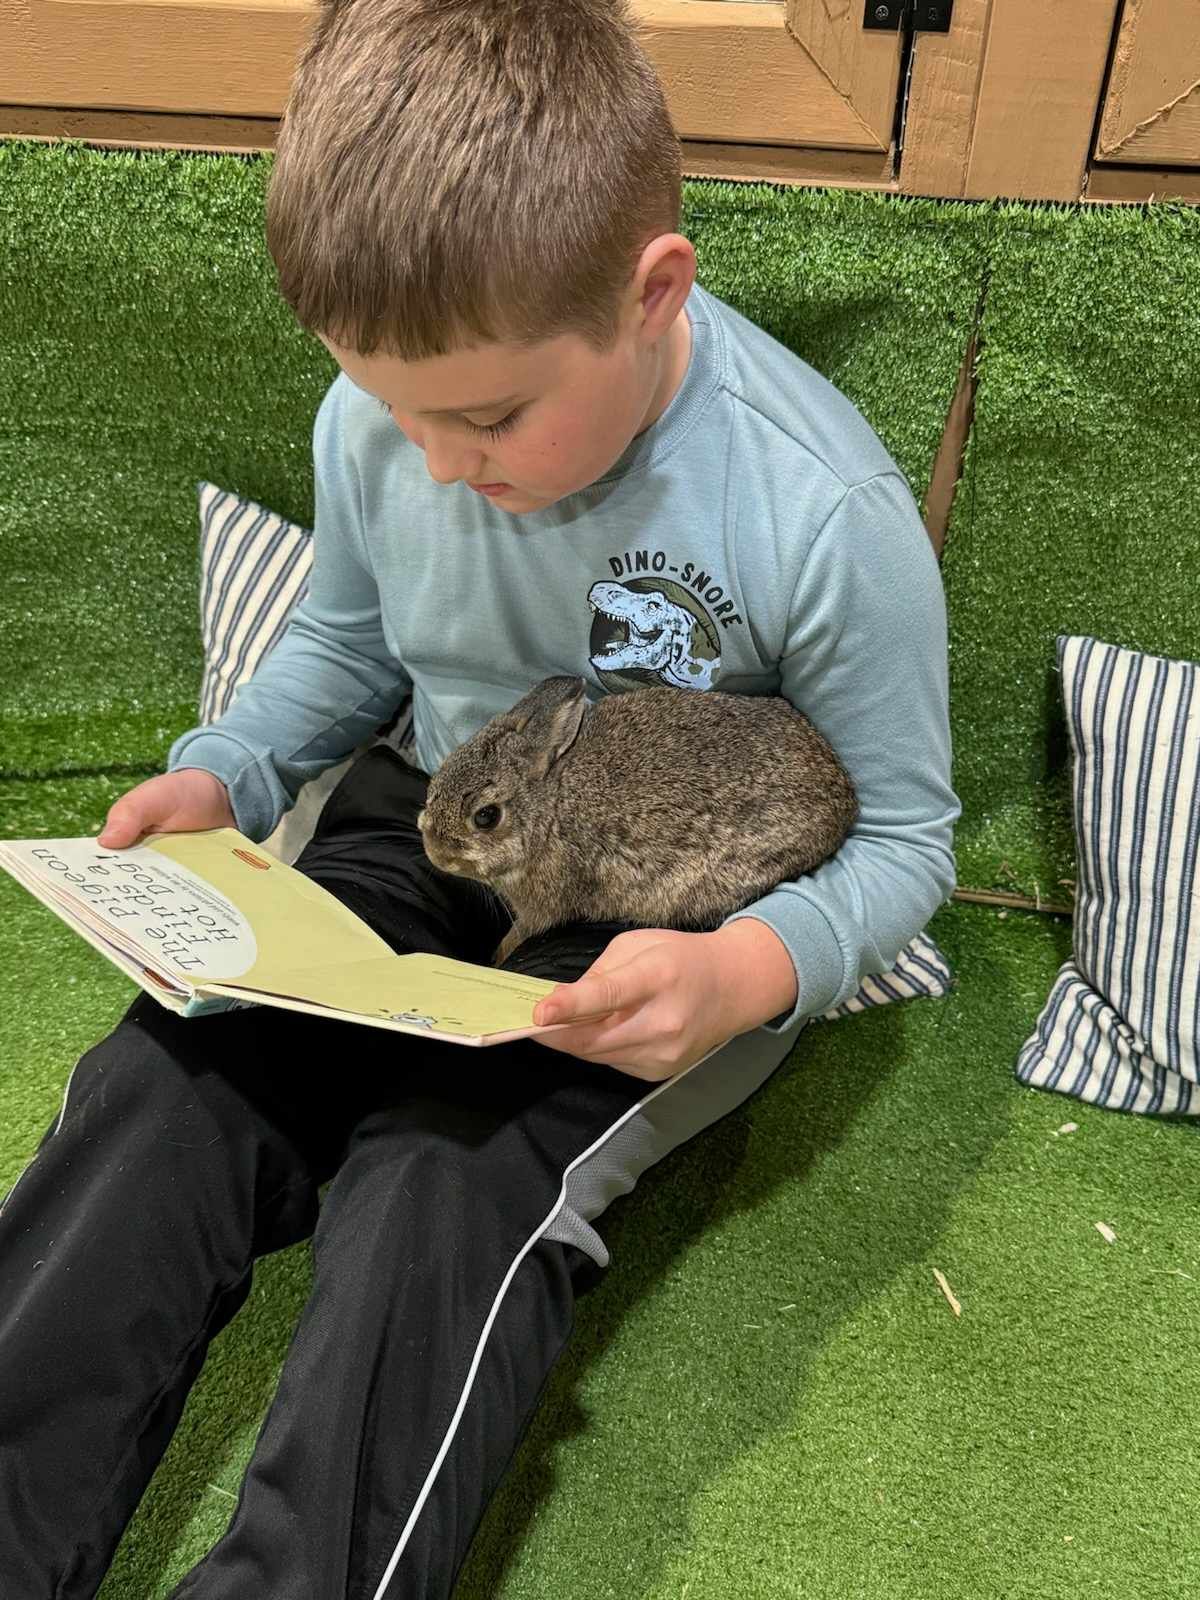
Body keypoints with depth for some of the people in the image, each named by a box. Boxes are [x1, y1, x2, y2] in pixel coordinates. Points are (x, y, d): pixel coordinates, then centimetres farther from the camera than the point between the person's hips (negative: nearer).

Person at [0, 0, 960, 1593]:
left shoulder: (821, 514, -22)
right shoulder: (378, 418, -8)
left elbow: (903, 834, -11)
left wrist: (752, 973, -31)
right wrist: (220, 776, -7)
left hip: (679, 922, -3)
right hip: (433, 836, 4)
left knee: (446, 1185, -30)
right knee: (161, 1089, -20)